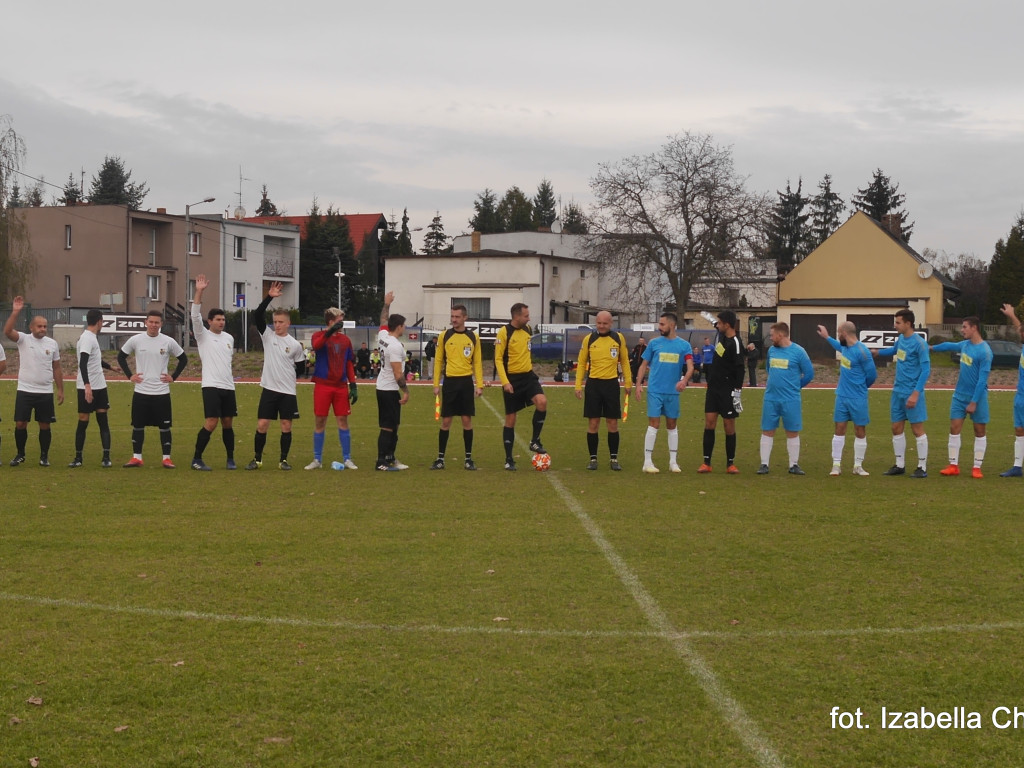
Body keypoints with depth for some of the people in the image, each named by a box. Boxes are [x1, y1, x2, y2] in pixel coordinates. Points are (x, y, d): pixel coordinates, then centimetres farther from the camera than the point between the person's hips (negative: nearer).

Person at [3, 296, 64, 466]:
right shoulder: (23, 339, -3)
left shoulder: (52, 344, 4)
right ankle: (20, 455, 17)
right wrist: (15, 312, -30)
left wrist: (60, 390, 7)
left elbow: (56, 369, 10)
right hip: (25, 390, -1)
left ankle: (44, 457, 18)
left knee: (44, 425, 5)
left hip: (45, 393, 1)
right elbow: (7, 331, -23)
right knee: (20, 424, 0)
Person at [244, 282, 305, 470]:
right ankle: (257, 459, 10)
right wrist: (269, 298, -20)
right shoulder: (268, 335, 1)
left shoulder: (295, 345, -1)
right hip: (269, 389, 1)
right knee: (262, 424, -1)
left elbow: (300, 368, 10)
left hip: (288, 391, -1)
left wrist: (287, 376, 6)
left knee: (286, 425, 2)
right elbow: (257, 316, -13)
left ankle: (283, 460, 13)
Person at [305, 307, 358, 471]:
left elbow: (349, 364, 14)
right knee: (320, 422, 2)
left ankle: (347, 459, 10)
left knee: (343, 421, 3)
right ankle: (317, 460, 11)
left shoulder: (345, 340, 10)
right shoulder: (319, 335, -1)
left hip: (341, 387, 3)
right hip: (322, 386, -3)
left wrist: (353, 386, 6)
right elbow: (316, 346, -26)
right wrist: (330, 332, -39)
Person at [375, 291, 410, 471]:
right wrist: (405, 391, -16)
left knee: (392, 425, 16)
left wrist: (386, 304, 38)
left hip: (382, 387, 10)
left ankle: (390, 458, 21)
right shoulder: (395, 346, -20)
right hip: (390, 390, -10)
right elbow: (397, 373, -22)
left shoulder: (382, 336, 5)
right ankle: (381, 462, -5)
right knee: (388, 427, -7)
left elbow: (383, 320, 29)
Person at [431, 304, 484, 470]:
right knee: (446, 421, 1)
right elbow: (438, 361, 5)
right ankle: (440, 458, 9)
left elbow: (477, 362, 7)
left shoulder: (473, 337, 5)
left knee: (467, 420, 2)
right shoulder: (444, 336, 3)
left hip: (466, 382, 0)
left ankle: (469, 458, 10)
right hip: (450, 381, 0)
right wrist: (436, 384, 0)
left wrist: (479, 385, 0)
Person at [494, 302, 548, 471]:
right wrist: (505, 382, -20)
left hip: (528, 376, 4)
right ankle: (509, 460, 11)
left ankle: (535, 441, -5)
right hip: (512, 379, -4)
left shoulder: (527, 329, 6)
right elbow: (498, 359, -13)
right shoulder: (504, 332, -12)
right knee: (510, 419, 2)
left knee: (542, 402, -23)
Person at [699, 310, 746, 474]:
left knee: (729, 426, 0)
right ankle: (706, 463, 1)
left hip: (727, 391, -7)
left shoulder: (735, 343, -16)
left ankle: (730, 464, 8)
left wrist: (737, 392, -23)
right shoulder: (722, 336, 8)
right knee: (709, 422, 0)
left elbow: (740, 369, -20)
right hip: (713, 387, 7)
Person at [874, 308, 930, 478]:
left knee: (917, 430, -1)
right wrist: (876, 352, 25)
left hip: (911, 393, -8)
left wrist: (915, 393, -21)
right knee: (897, 429, 10)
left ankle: (922, 467, 6)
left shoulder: (919, 343, -15)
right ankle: (900, 465, 19)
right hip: (897, 392, 8)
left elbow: (926, 370, -16)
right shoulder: (901, 338, 7)